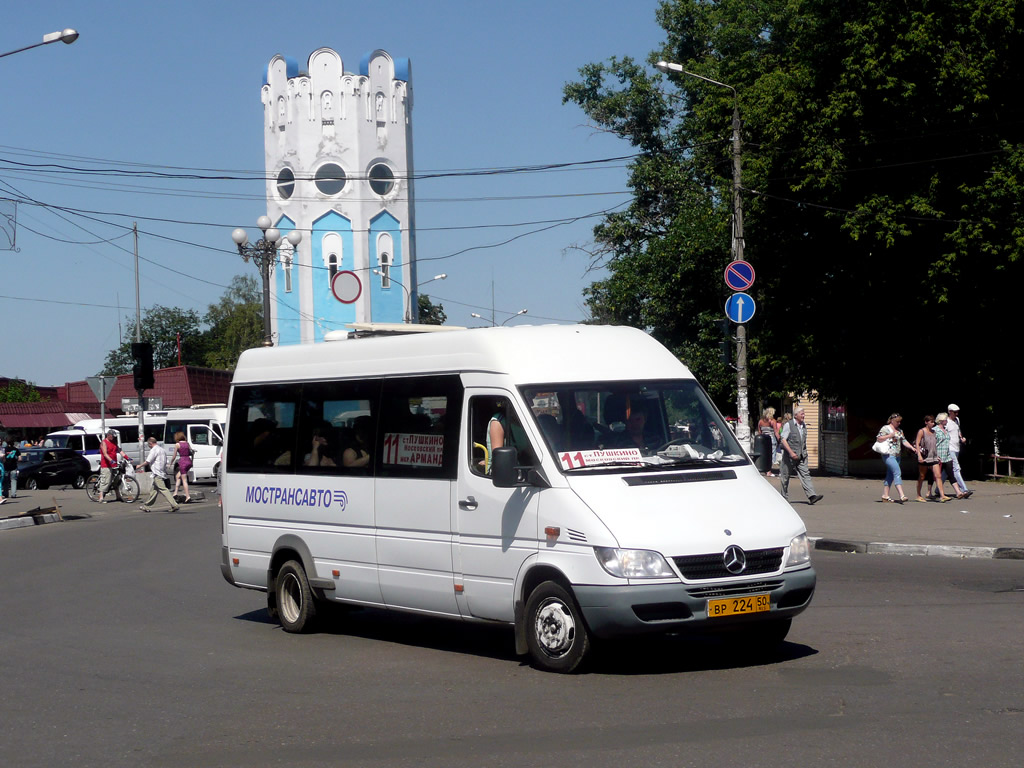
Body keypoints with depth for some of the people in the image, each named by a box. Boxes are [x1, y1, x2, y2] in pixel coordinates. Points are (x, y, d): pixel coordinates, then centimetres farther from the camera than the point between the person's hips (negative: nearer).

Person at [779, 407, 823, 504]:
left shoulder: (803, 426, 13)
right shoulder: (788, 425, -6)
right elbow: (783, 440, -12)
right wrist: (791, 452, -20)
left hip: (801, 456, 5)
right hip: (789, 456, -5)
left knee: (805, 474, -8)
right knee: (785, 476, 5)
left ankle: (811, 496, -18)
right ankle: (784, 497, 18)